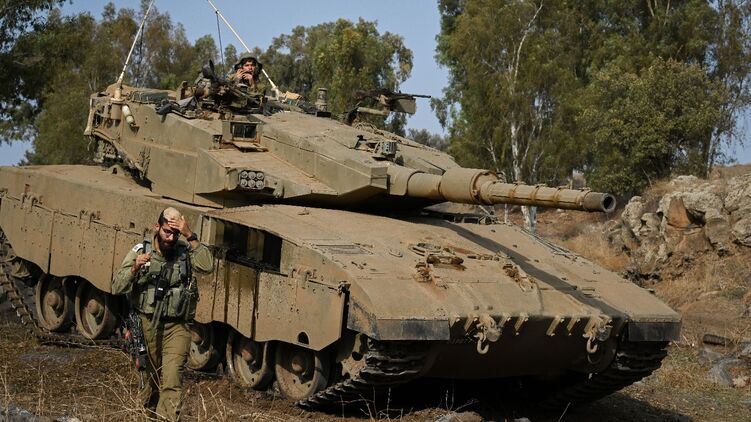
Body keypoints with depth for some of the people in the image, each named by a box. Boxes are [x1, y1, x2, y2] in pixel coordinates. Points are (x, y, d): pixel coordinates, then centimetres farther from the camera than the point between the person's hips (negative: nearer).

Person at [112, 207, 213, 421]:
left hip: (176, 327, -1)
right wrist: (134, 268, -21)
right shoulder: (140, 251, -1)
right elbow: (117, 288, -4)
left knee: (172, 380, -15)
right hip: (146, 325, 1)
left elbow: (207, 266, -21)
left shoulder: (185, 252, -1)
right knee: (148, 378, 17)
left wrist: (190, 236, -23)